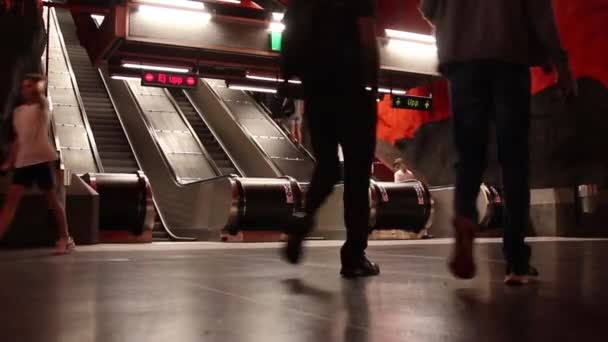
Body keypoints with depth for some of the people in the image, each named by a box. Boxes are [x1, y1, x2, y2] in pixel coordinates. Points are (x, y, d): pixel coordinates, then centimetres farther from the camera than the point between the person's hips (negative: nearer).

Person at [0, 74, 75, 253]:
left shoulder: (42, 106, 2)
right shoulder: (18, 111, 17)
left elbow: (38, 94, -24)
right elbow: (18, 139, 20)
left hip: (42, 159, -5)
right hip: (23, 161, 6)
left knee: (52, 198, 2)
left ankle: (65, 238, 14)